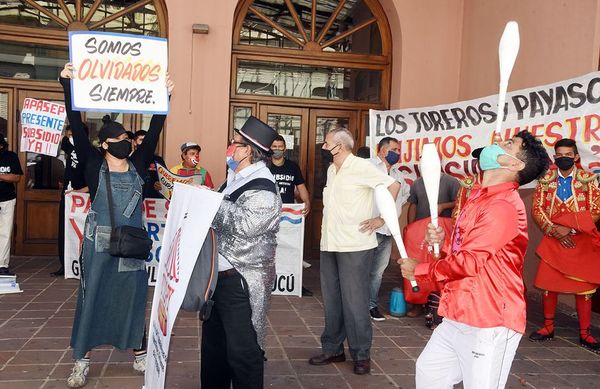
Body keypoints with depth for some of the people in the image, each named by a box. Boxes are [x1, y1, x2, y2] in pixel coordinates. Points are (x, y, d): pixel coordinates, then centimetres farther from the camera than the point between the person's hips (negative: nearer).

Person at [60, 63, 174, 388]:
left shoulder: (138, 164, 3)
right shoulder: (94, 164, -3)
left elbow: (154, 131, 1)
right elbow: (77, 127, -10)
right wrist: (67, 86, -16)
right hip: (99, 242, -2)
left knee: (133, 296, 11)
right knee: (92, 297, 6)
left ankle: (139, 355, 24)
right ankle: (82, 361, 17)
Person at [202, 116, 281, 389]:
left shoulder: (262, 187, -15)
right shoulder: (237, 179, 15)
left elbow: (246, 224, -29)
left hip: (240, 280, -10)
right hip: (220, 274, 10)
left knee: (242, 350, -1)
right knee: (213, 343, 21)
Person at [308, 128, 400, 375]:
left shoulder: (361, 167, -10)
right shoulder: (331, 170, 14)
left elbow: (393, 185, -14)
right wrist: (328, 229, 14)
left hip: (355, 246, -8)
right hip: (329, 244, 8)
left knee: (354, 302, -1)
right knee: (331, 300, 13)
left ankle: (361, 355, 13)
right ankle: (332, 349, 25)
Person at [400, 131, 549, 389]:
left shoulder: (503, 206, -20)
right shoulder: (480, 197, 12)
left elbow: (467, 262, -21)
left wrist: (418, 271, -8)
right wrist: (443, 241, -1)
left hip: (489, 322, -9)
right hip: (458, 316, 10)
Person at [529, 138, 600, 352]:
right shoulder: (546, 180, 3)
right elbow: (537, 209, 1)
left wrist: (570, 228, -14)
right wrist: (555, 229, -12)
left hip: (581, 240, -1)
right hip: (552, 239, 1)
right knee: (548, 283, 5)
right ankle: (548, 327, 19)